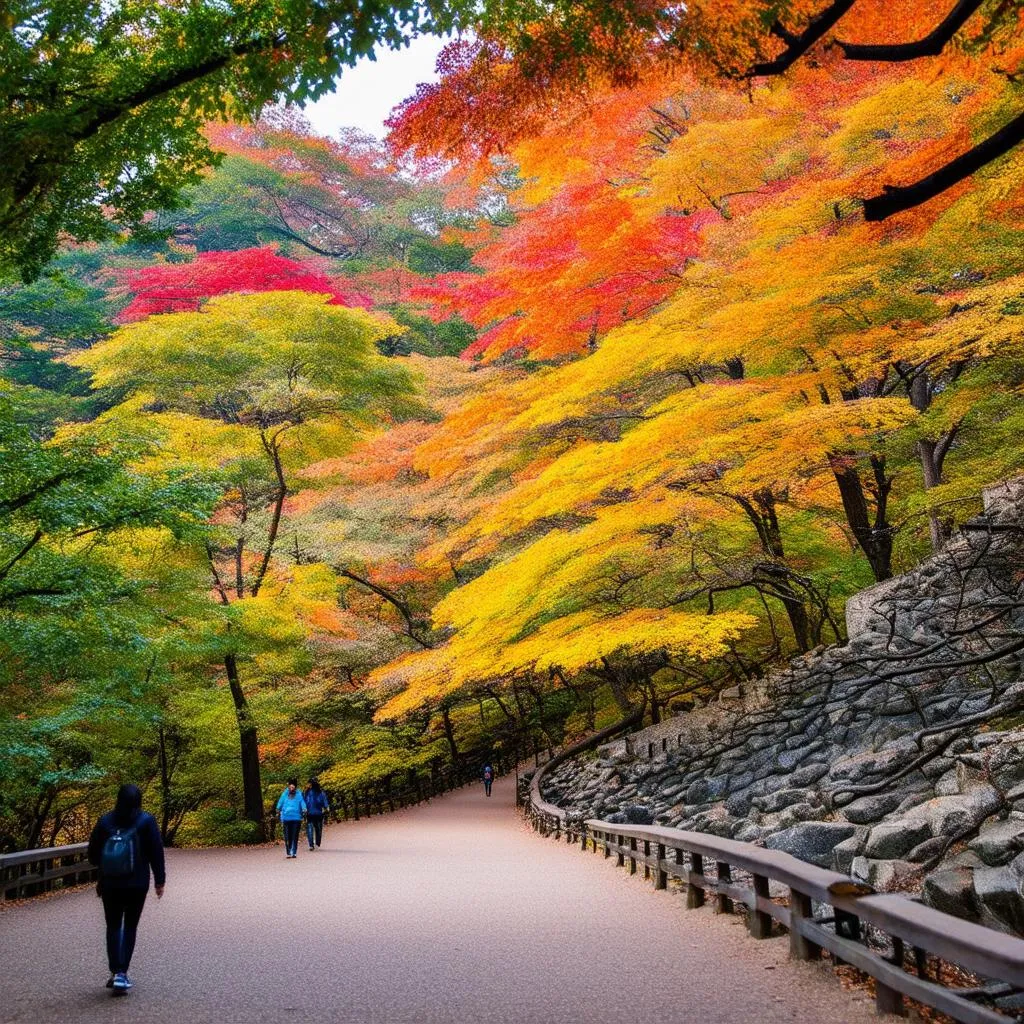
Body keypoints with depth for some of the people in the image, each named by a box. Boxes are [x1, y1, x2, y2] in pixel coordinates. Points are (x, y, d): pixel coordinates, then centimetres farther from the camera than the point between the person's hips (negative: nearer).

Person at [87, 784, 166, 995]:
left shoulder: (105, 821, -2)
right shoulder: (146, 821, -8)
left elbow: (93, 853, 4)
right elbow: (156, 852, -7)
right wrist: (159, 880, 2)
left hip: (109, 885, 2)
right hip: (137, 885, -1)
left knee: (113, 927, 13)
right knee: (130, 927, 10)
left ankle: (115, 972, 4)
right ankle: (122, 973, 2)